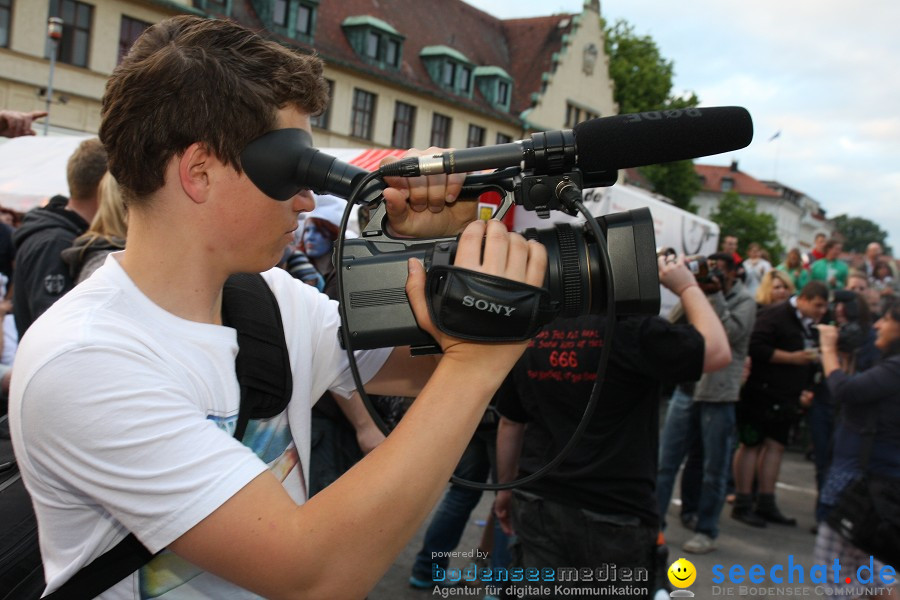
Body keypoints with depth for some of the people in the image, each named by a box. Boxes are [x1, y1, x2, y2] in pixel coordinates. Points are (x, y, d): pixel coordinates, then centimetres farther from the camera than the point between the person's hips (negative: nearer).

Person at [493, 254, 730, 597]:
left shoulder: (531, 336, 1)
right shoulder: (633, 329, -17)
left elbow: (510, 423, 9)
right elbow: (717, 352, -8)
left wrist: (506, 489, 22)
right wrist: (687, 287, 3)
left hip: (538, 508, 5)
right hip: (615, 517, -4)